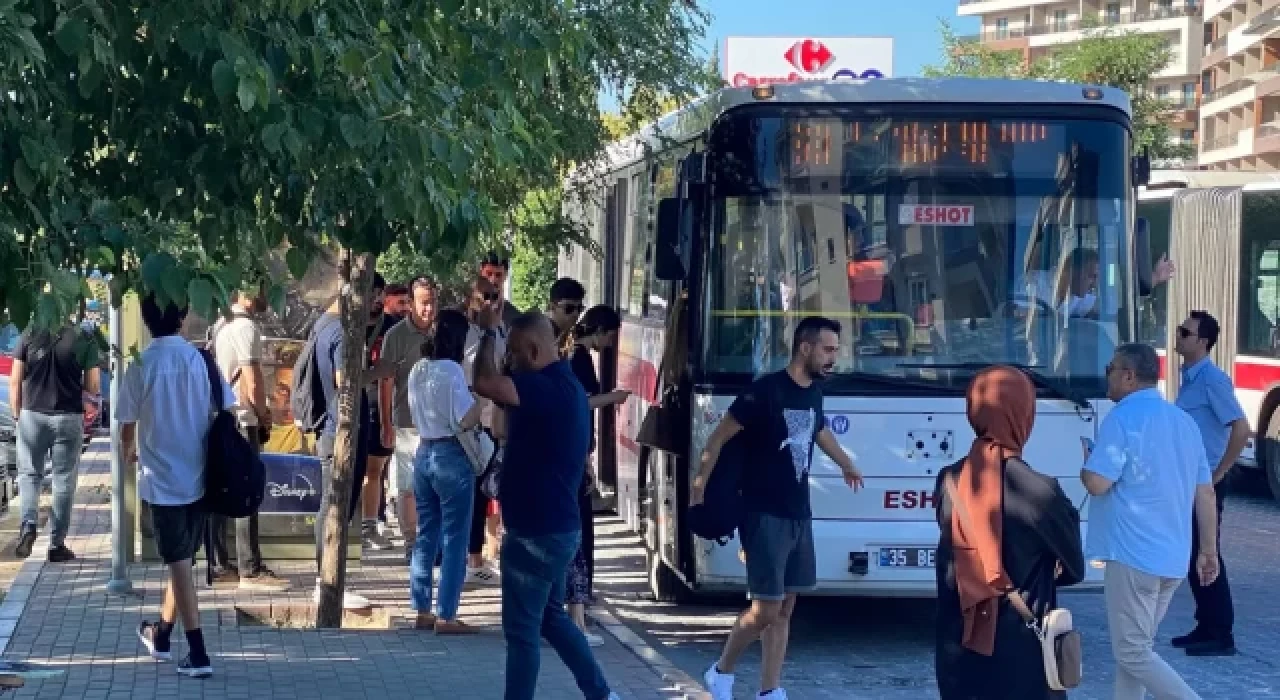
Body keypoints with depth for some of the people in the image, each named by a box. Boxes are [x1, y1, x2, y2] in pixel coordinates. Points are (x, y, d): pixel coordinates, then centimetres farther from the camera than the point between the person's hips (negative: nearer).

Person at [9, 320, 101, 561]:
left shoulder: (29, 337, -2)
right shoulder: (83, 339, -5)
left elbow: (15, 381, 0)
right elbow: (92, 386, -2)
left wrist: (17, 415, 9)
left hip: (33, 415, 1)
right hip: (69, 417, -1)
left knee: (29, 473, 13)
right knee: (64, 480, 7)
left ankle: (29, 524, -11)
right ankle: (57, 544, 9)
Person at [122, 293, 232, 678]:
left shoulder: (140, 368, -10)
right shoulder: (202, 360, -3)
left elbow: (127, 430, -1)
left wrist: (128, 454, 22)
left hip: (162, 479, -4)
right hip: (200, 477, 4)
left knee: (179, 563, 0)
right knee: (181, 559, 18)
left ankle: (198, 654, -2)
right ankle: (161, 635, 34)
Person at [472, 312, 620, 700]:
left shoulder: (548, 388, -24)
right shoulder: (563, 384, 10)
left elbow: (484, 383, -36)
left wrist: (489, 333, -19)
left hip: (536, 531, -10)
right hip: (554, 527, 10)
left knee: (522, 629, 0)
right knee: (551, 616, 22)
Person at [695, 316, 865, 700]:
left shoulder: (814, 392, 8)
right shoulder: (765, 390, -15)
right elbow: (718, 437, -10)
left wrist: (846, 464, 46)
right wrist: (699, 485, -10)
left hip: (799, 515, 7)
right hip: (765, 515, -7)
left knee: (785, 608, 8)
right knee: (766, 609, -7)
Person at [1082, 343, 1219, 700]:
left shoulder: (1123, 418, -11)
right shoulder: (1184, 420, 12)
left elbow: (1097, 483, -19)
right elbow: (1205, 492, 13)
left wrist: (1086, 466, 4)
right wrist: (1209, 550, 18)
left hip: (1134, 554, -8)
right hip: (1173, 557, 8)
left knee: (1133, 654, -2)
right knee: (1135, 647, 16)